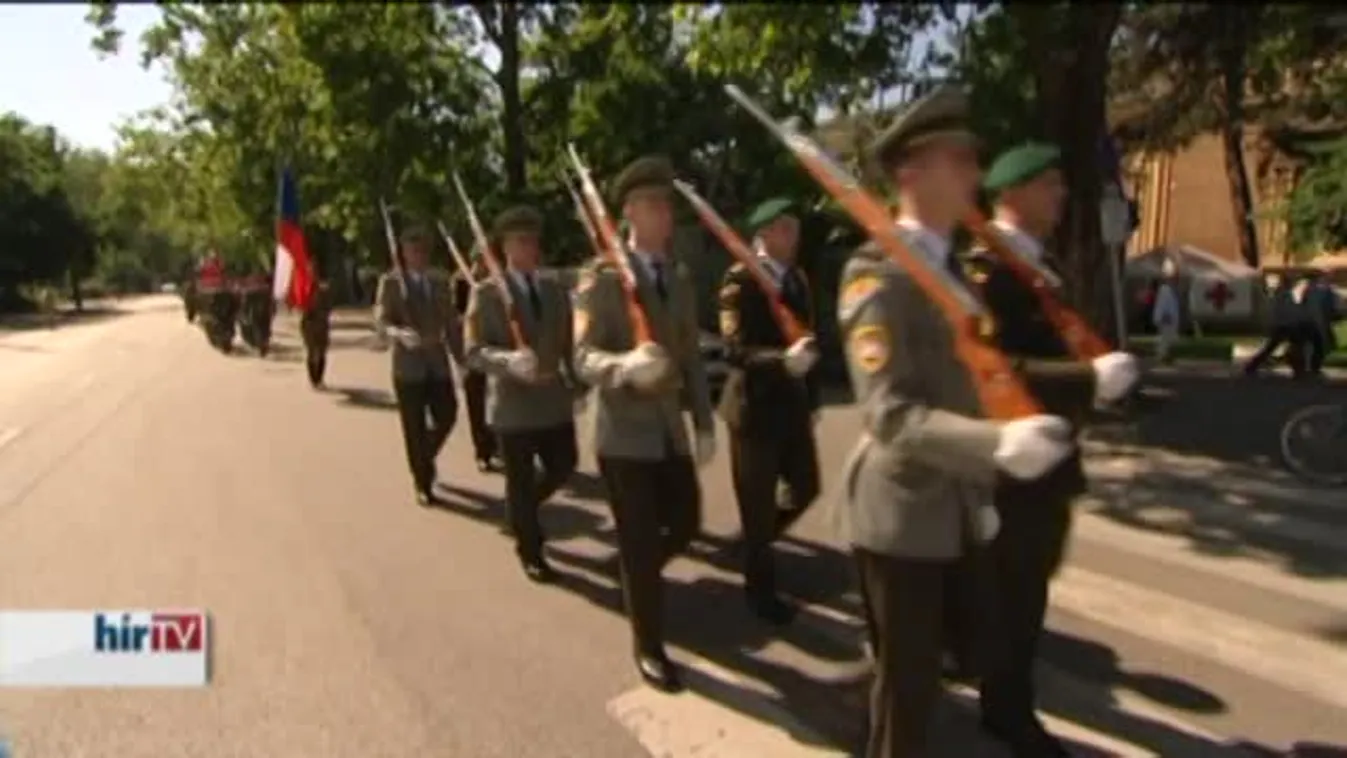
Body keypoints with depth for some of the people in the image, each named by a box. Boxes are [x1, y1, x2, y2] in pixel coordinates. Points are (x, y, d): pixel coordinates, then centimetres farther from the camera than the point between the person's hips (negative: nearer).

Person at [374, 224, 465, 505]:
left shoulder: (440, 282, 10)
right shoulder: (391, 282, -3)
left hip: (438, 362, 4)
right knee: (414, 427, 1)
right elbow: (380, 319, -11)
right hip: (408, 364, -4)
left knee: (447, 416, 3)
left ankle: (425, 458, 33)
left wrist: (460, 357, 7)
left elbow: (451, 323, 11)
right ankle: (422, 484, 13)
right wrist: (400, 333, -32)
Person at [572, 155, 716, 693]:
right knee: (640, 543, 3)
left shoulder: (681, 277, 9)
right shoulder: (600, 277, -11)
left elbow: (691, 356, 11)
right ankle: (649, 648, 23)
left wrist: (704, 424, 7)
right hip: (625, 432, -6)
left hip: (670, 427, 6)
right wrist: (626, 365, -40)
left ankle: (635, 569, 44)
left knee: (686, 523, 13)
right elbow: (584, 358, -19)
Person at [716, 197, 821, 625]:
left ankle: (756, 542, 38)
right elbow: (734, 348, -20)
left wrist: (811, 398, 13)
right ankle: (760, 590, 23)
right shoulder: (740, 279, -12)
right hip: (756, 407, -7)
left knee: (806, 488, 12)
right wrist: (783, 360, -35)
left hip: (793, 406, 7)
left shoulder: (797, 278, 11)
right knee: (759, 504, 4)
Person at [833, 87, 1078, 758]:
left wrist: (979, 493, 17)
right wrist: (998, 444, -41)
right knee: (904, 681, 6)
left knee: (923, 671, 22)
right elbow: (889, 413, -28)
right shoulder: (877, 273, -19)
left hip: (950, 510, 9)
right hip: (899, 514, -8)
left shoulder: (950, 268, 11)